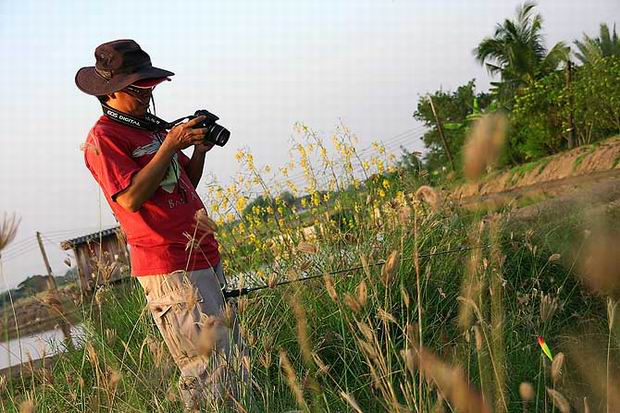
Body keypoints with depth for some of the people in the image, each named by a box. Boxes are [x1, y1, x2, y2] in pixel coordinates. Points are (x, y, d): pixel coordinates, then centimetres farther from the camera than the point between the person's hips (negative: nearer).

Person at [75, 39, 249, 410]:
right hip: (170, 267, -9)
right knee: (208, 369, -9)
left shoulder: (151, 126, 18)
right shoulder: (103, 137, -7)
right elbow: (131, 198, -19)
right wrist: (170, 146, -17)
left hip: (204, 255, 9)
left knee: (236, 361, 12)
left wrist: (200, 147, 6)